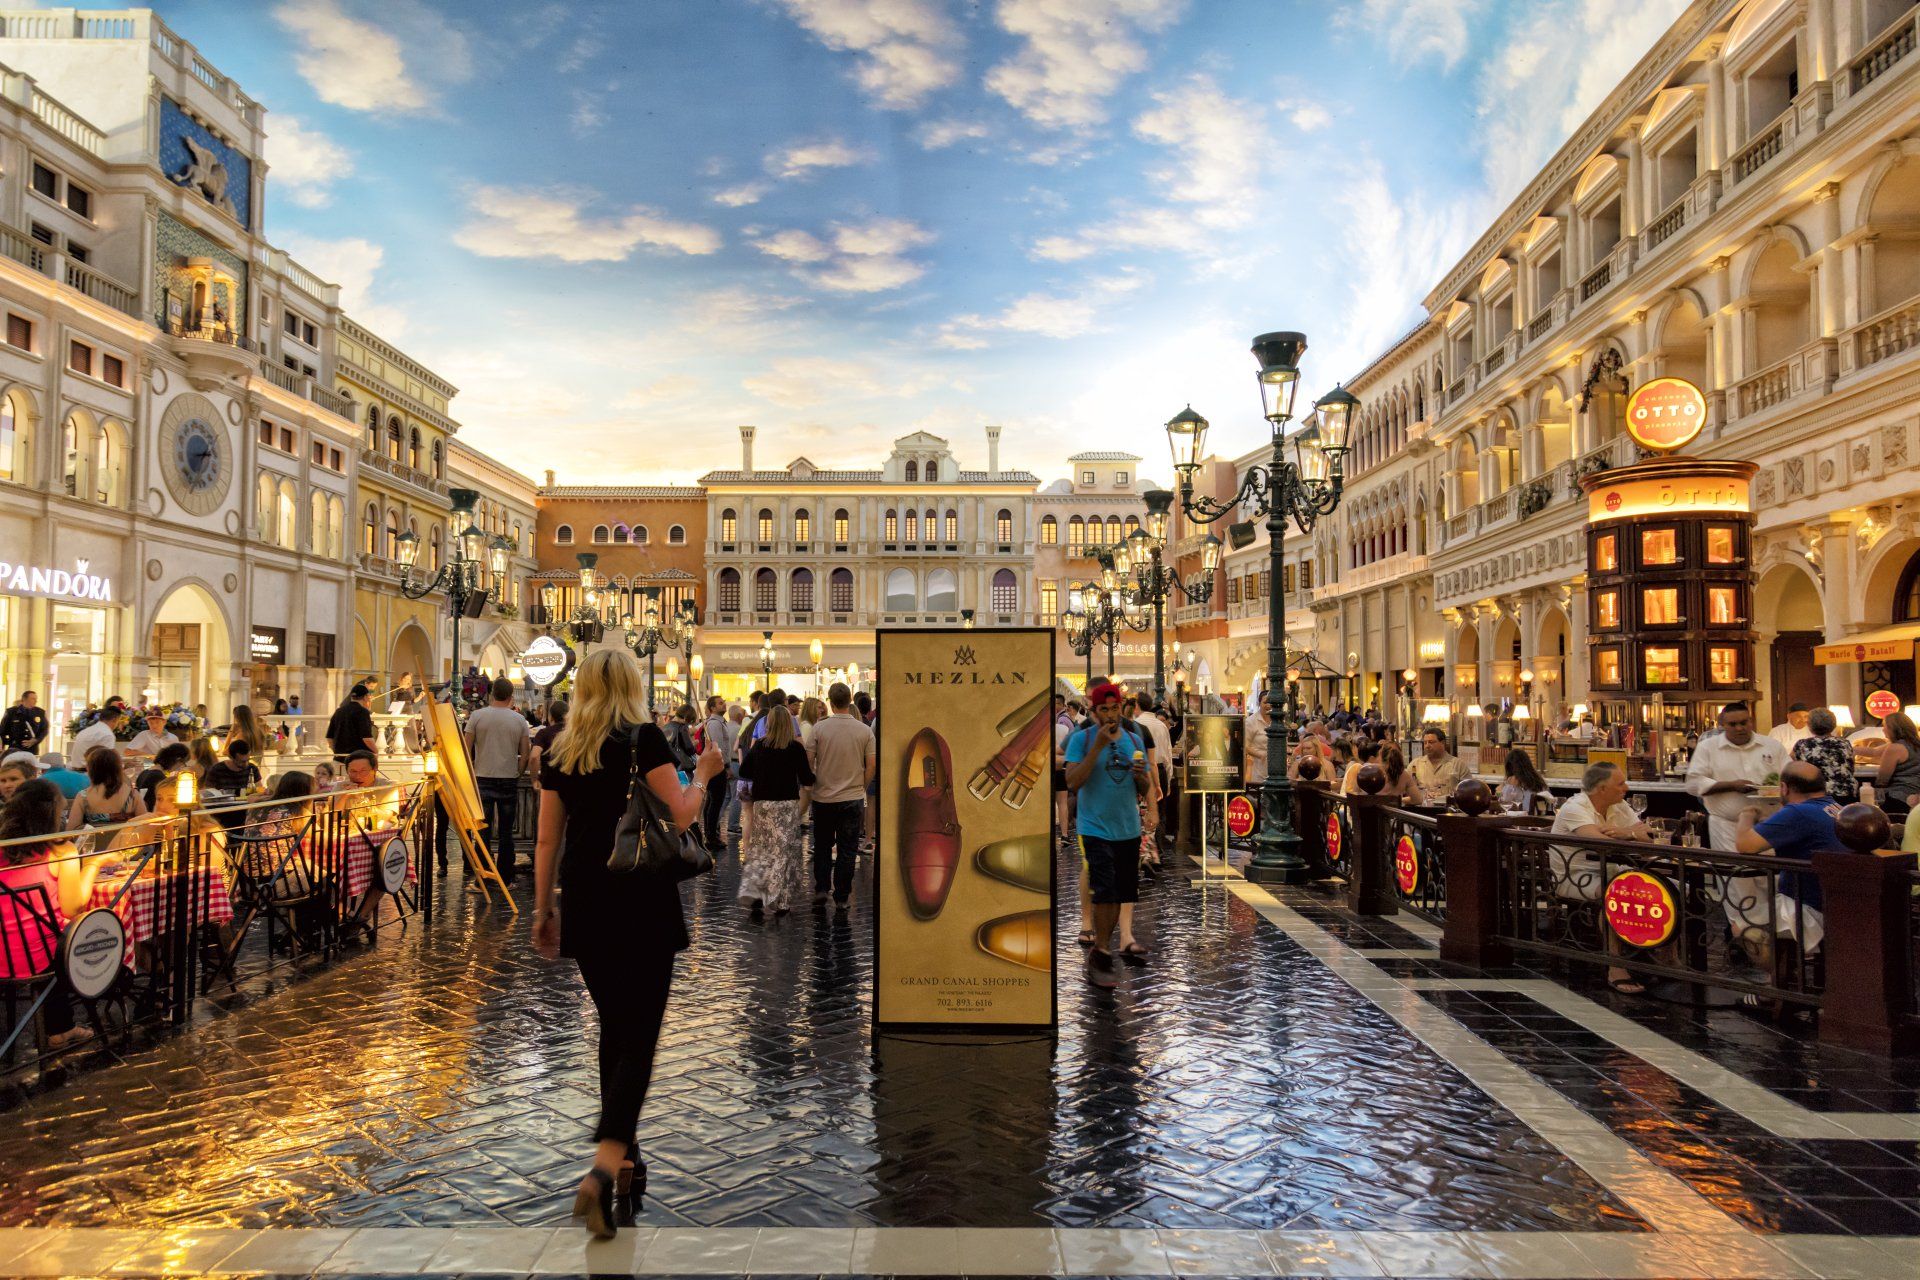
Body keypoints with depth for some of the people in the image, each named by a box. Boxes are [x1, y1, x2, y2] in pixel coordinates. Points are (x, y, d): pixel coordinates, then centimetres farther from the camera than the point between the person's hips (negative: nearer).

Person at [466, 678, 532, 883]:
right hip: (509, 780, 1)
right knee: (506, 833, 8)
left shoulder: (477, 716, -2)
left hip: (483, 779, -1)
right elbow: (525, 754, 2)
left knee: (482, 831, 5)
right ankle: (505, 879, 12)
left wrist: (469, 776, 9)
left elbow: (466, 749, -1)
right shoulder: (519, 720, 0)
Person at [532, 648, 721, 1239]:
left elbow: (547, 839, 10)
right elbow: (680, 816, -12)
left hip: (584, 907, 6)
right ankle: (602, 1169, -17)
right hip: (641, 906, -5)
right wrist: (702, 773, 5)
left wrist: (542, 908, 16)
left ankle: (624, 1162, 28)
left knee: (614, 1030, 18)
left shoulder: (559, 752, 8)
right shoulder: (644, 739, -8)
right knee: (639, 1038, -3)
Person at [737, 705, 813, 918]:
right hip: (787, 804, -2)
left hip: (762, 803, 2)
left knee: (760, 851, 13)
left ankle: (753, 892, -2)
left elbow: (744, 772, 8)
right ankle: (782, 901, 8)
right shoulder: (796, 748, -8)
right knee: (785, 852, 5)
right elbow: (807, 780, -6)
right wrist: (812, 772, 15)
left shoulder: (759, 747, 0)